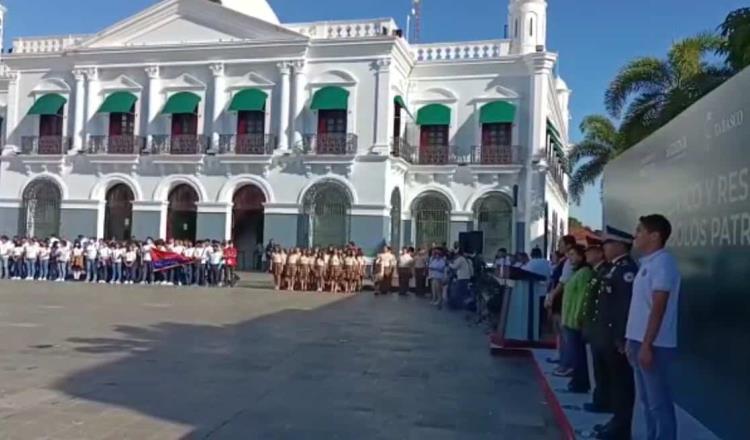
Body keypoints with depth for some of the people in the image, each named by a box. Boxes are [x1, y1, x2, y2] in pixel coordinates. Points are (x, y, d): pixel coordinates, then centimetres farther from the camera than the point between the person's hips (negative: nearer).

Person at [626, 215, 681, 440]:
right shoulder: (647, 263, 14)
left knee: (659, 402, -2)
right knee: (647, 399, 16)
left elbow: (658, 308, -19)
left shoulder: (663, 263, -14)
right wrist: (632, 340, 17)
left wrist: (647, 345, -21)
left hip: (654, 345, -9)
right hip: (640, 341, 9)